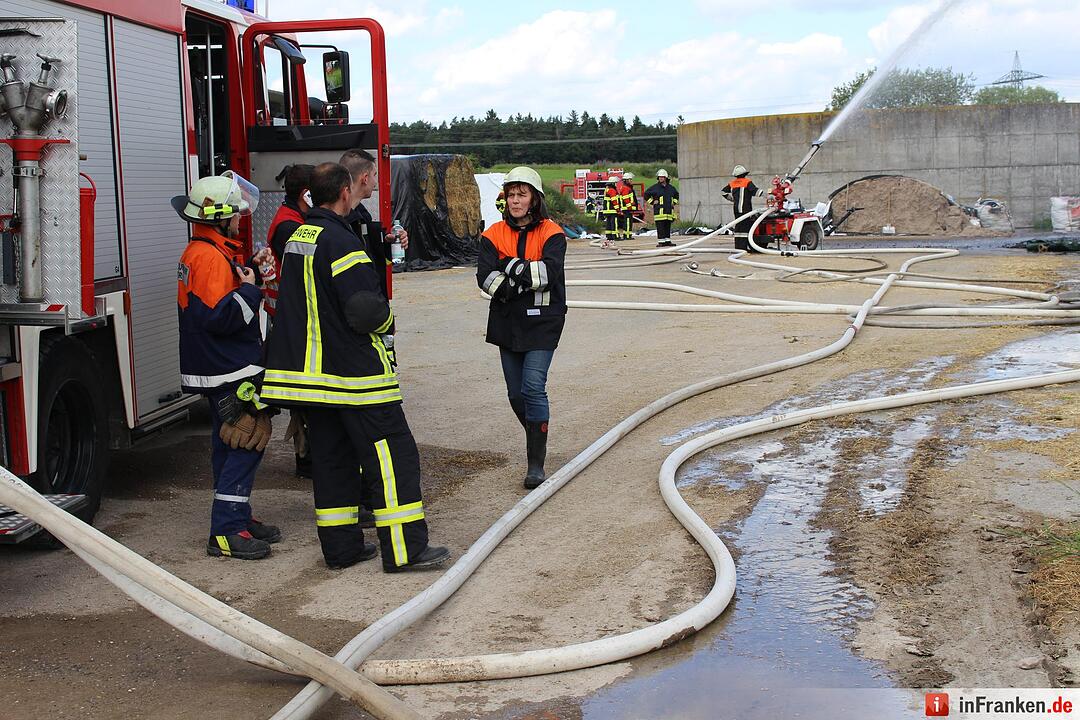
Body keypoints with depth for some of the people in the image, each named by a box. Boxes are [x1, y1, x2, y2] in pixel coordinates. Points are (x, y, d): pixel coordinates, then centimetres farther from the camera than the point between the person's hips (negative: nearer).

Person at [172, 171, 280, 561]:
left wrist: (247, 269, 11)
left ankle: (237, 518, 27)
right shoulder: (210, 256, -20)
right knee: (246, 443, -9)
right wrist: (250, 289, -19)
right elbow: (219, 316, -28)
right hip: (230, 372, -11)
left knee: (231, 444, 17)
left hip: (219, 369, 11)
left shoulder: (203, 251, 14)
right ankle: (225, 532, -8)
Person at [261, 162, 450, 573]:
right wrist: (386, 320, 0)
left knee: (331, 456, 14)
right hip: (352, 370, -9)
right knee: (392, 453, -3)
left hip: (308, 368, 9)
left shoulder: (297, 238, 11)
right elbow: (367, 310, -23)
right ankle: (404, 549, -3)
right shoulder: (339, 241, -18)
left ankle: (341, 546, 19)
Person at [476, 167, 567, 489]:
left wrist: (511, 266, -16)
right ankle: (538, 441, 35)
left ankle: (536, 463, -7)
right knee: (516, 393, 11)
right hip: (507, 323, 4)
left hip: (542, 322, -4)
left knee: (533, 388, -14)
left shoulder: (551, 233, -4)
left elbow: (549, 272, -19)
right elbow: (485, 277, -9)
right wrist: (525, 279, -18)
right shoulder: (494, 235, 4)